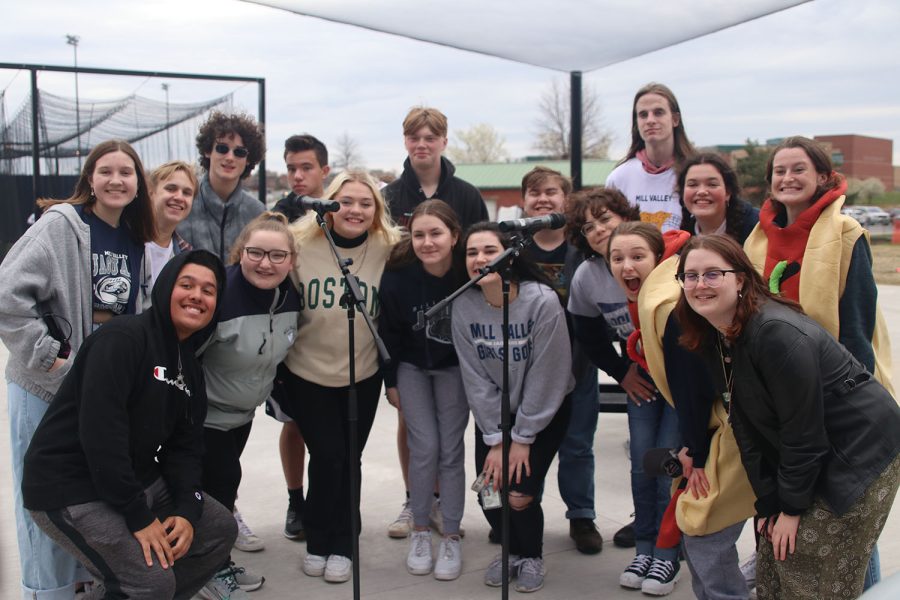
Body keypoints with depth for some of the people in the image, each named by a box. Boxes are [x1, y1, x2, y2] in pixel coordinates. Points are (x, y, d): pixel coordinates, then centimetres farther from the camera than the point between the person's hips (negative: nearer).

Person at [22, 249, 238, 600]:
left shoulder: (190, 368, 10)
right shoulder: (122, 338, -19)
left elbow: (185, 446, 6)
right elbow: (100, 432, -27)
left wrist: (187, 510, -11)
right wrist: (138, 516, -24)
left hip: (138, 478, 9)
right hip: (71, 489, -9)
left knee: (220, 529, 10)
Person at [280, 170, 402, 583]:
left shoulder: (388, 250, -5)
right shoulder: (300, 244, -8)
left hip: (363, 377, 1)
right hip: (307, 374, -1)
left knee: (348, 460, 7)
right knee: (328, 456, -3)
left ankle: (340, 545, 24)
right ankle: (317, 540, 18)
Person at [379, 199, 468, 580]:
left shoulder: (469, 272, -25)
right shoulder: (398, 273, -23)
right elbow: (389, 331, -9)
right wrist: (390, 381, -3)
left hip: (455, 367, 0)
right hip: (411, 366, 0)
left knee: (451, 450, 1)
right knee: (425, 447, -4)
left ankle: (451, 538, 14)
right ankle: (420, 531, 15)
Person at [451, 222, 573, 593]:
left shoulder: (543, 302, -25)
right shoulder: (463, 307, -14)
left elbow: (546, 376, -20)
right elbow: (475, 379, -10)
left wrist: (523, 439, -14)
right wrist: (496, 440, -12)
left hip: (545, 410, -3)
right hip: (494, 412, 3)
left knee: (520, 492, -12)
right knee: (489, 491, -5)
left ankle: (532, 555, 20)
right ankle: (512, 549, 28)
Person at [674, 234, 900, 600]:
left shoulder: (776, 333, -27)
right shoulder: (718, 339, 2)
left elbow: (803, 430, -23)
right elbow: (747, 427, 3)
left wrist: (792, 506, -13)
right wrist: (768, 501, 0)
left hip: (862, 455, -9)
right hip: (819, 459, 9)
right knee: (772, 570, 12)